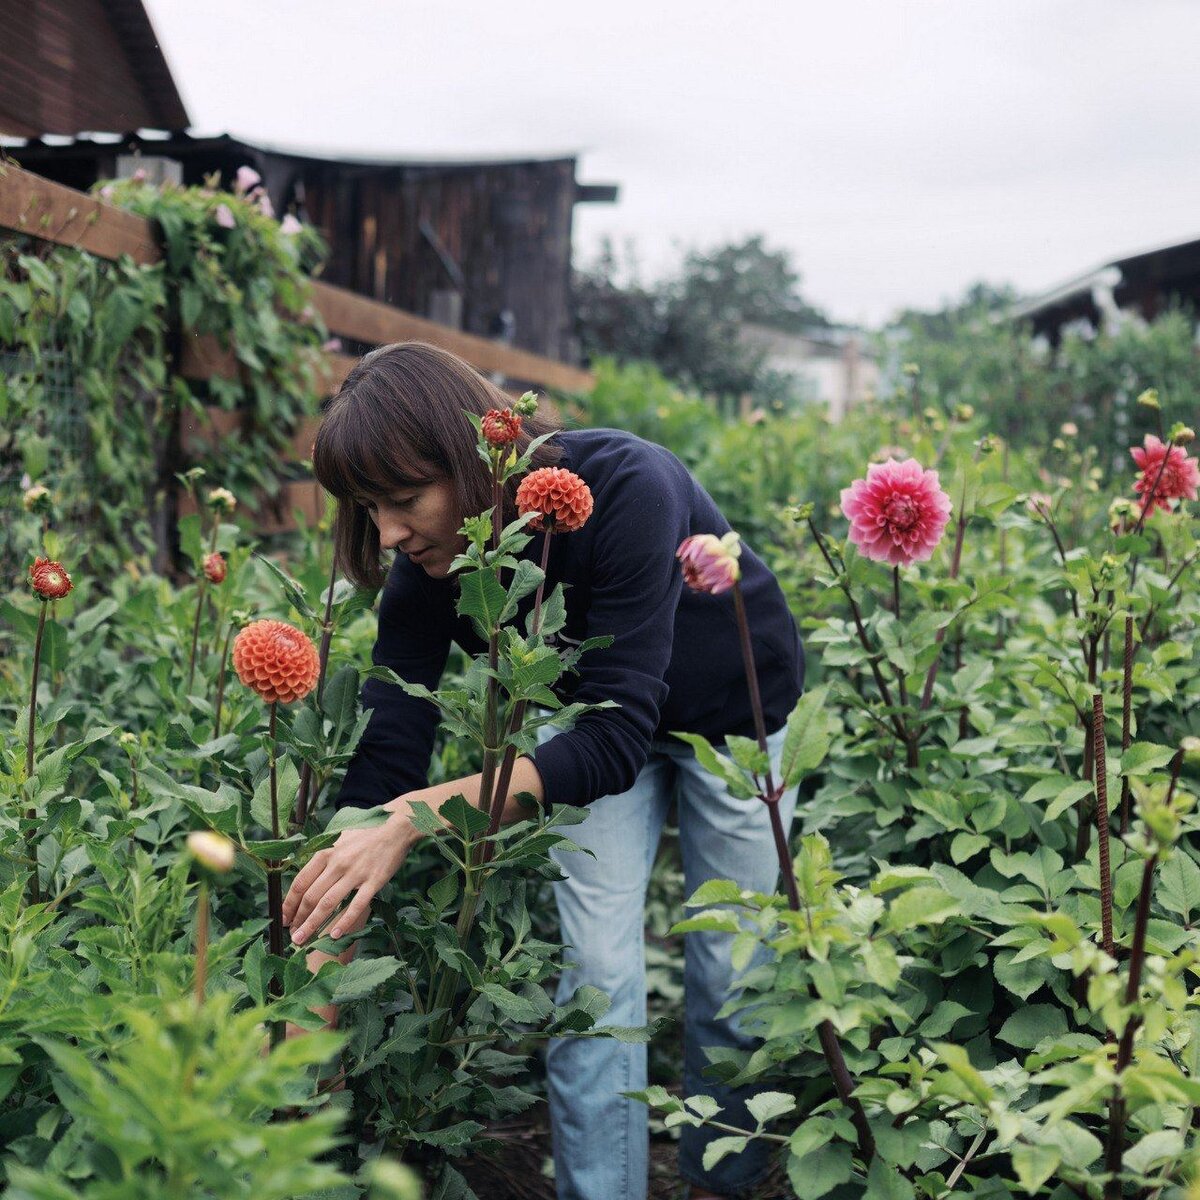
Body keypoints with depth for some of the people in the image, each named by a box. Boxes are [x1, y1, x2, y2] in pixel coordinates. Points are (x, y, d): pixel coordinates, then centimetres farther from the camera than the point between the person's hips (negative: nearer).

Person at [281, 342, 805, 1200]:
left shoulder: (625, 490, -40)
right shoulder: (426, 575, -24)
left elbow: (619, 735, -43)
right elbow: (383, 761, -24)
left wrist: (421, 813, -52)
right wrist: (321, 985, -29)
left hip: (735, 711, -3)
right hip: (600, 717, 3)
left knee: (734, 975, 5)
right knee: (595, 967, -8)